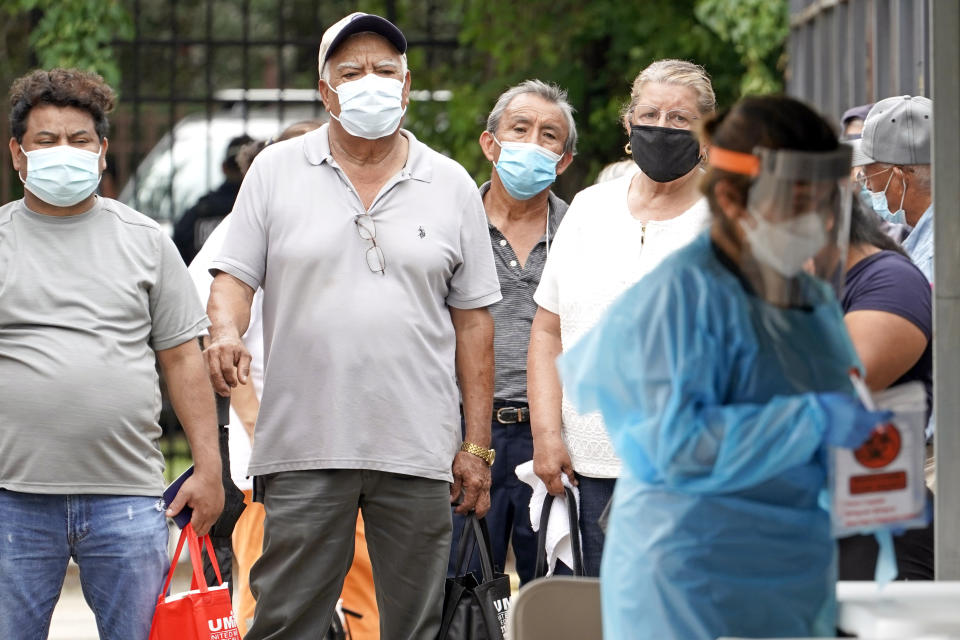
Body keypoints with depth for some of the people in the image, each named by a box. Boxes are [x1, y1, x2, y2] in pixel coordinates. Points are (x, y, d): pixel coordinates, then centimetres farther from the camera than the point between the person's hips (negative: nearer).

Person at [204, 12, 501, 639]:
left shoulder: (451, 185, 9)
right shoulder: (276, 170, 7)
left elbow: (473, 320, 9)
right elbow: (234, 278, 6)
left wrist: (478, 445, 5)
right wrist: (226, 334, -18)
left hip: (419, 448, 1)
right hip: (304, 445, -1)